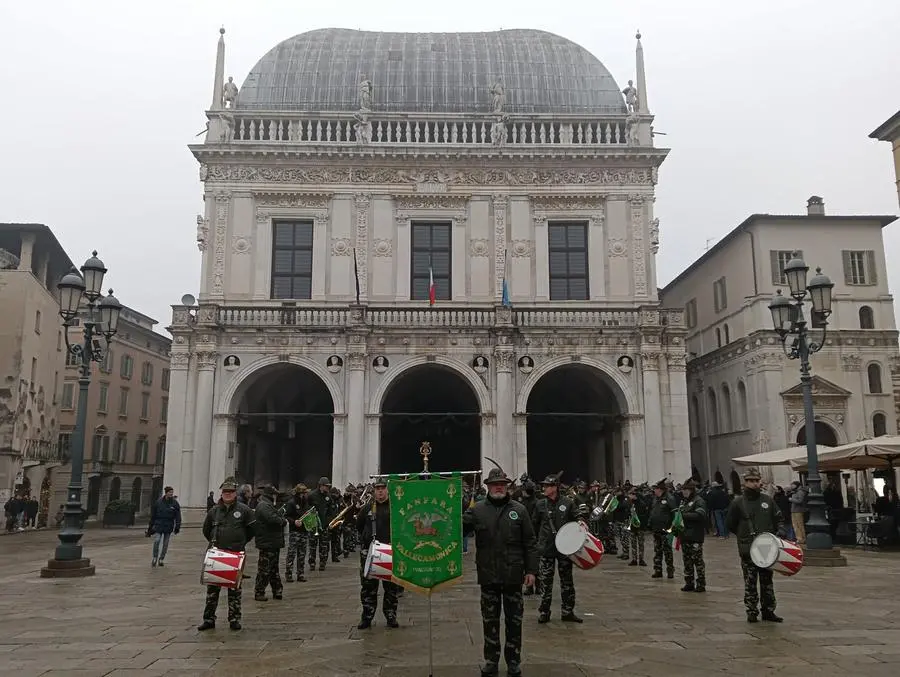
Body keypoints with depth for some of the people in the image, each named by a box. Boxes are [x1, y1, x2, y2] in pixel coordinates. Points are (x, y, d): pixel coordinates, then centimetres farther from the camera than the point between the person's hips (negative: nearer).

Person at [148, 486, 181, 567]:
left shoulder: (175, 503, 1)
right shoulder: (158, 502, 0)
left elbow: (178, 517, 0)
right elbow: (152, 516, 6)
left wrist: (177, 527, -10)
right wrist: (150, 528, 6)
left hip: (168, 527, 1)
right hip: (158, 526, -1)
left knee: (165, 544, 7)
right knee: (156, 541, -15)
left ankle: (161, 559, 20)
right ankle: (155, 558, 1)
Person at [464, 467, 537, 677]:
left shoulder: (519, 510, 2)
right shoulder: (477, 510, 1)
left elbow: (529, 543, 2)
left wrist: (531, 570, -2)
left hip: (513, 574, 0)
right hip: (488, 575, 0)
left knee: (514, 620, 9)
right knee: (490, 620, 11)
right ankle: (491, 660, 24)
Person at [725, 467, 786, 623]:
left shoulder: (768, 500, 6)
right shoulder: (738, 502, -2)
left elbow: (779, 518, 13)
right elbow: (730, 524, 6)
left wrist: (780, 530, -5)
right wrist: (745, 536, 3)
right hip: (748, 550, -3)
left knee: (767, 581, 11)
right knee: (750, 582, 1)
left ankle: (768, 611, 20)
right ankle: (751, 612, 10)